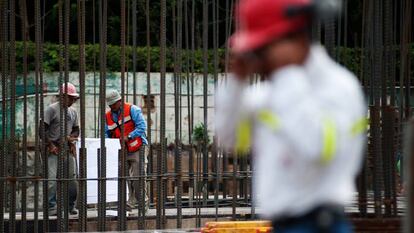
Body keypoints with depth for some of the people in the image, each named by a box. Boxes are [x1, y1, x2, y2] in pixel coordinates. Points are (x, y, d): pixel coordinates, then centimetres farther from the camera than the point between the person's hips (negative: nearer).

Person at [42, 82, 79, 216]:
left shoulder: (73, 112, 13)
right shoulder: (52, 109, -6)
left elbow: (76, 130, 21)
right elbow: (43, 129, -9)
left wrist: (71, 137, -2)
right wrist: (51, 145, -13)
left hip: (68, 148, 6)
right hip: (53, 149, -6)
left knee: (72, 178, 5)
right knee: (52, 179, -12)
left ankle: (70, 206, 14)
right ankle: (51, 207, -10)